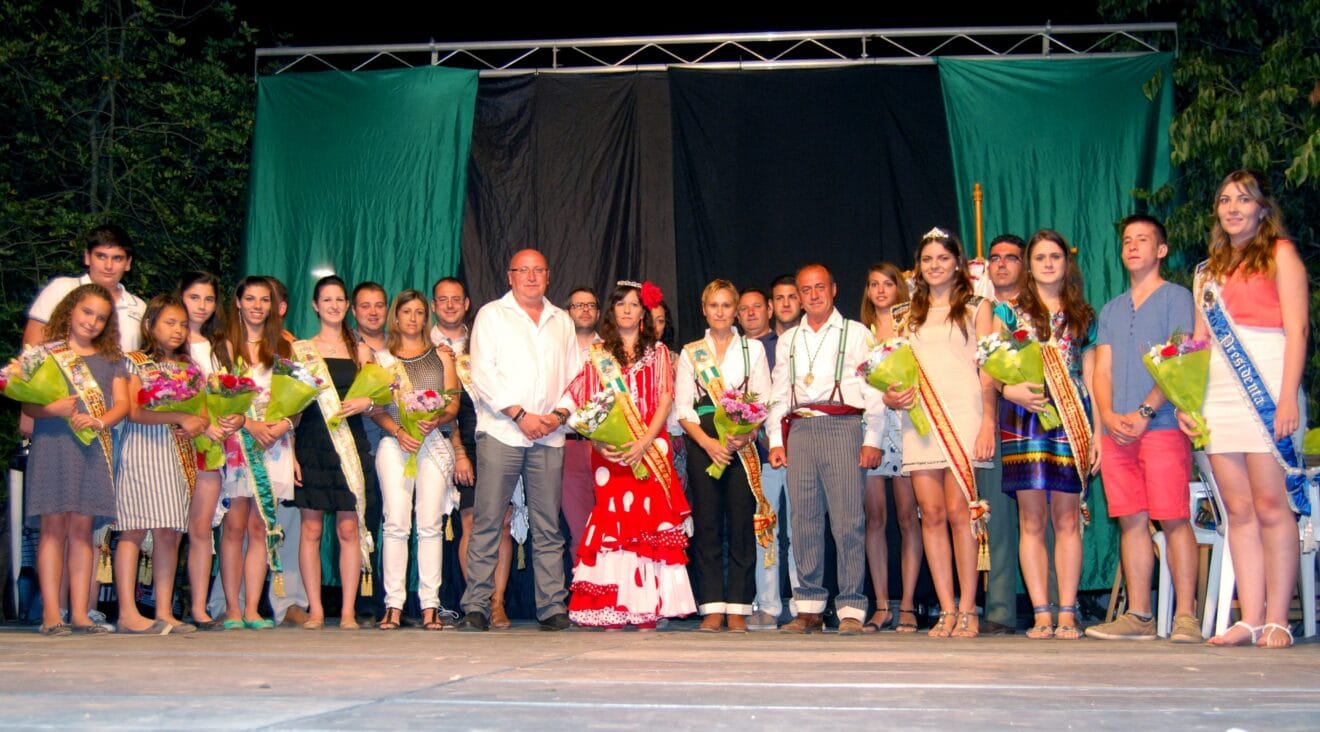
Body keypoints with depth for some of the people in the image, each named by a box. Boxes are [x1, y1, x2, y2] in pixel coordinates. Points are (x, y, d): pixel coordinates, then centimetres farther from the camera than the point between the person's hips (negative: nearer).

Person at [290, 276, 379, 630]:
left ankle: (348, 610, 2)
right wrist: (290, 453, -4)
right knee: (311, 528, -2)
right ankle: (315, 609, 4)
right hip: (312, 444, -1)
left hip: (350, 445, 1)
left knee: (349, 528, -2)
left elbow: (376, 398, 17)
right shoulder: (300, 350, 8)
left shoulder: (361, 351, 13)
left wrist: (366, 403, -7)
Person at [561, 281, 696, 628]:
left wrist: (644, 442, -13)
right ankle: (612, 612, -5)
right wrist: (598, 442, -11)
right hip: (610, 453, 1)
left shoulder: (657, 352, 12)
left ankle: (647, 611, -6)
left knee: (649, 519, -6)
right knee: (612, 520, -4)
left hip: (650, 451, -1)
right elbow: (587, 406, 6)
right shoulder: (598, 355, 14)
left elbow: (665, 400, 1)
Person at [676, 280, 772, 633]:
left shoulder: (753, 348, 12)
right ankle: (712, 608, 0)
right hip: (702, 443, 1)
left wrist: (747, 434, -13)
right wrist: (708, 442, -10)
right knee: (707, 523, -2)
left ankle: (738, 609, -1)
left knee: (741, 522, -5)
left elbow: (764, 401, 5)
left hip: (743, 445, -1)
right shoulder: (690, 353, 13)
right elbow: (682, 408, 6)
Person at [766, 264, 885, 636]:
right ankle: (809, 608, 6)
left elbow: (873, 389, 4)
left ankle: (851, 609, -6)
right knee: (803, 520, 1)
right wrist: (776, 440, 9)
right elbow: (779, 394, 20)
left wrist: (872, 440, -5)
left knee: (848, 519, -9)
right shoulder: (788, 340, 21)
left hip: (843, 427, -4)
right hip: (799, 430, 4)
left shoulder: (855, 333, 10)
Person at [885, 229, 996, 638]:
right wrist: (891, 397, -2)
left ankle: (968, 610, -6)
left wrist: (988, 423, -8)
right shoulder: (906, 317, 19)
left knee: (958, 511, -12)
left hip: (963, 415, -3)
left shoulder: (975, 309, 10)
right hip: (919, 419, 4)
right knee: (932, 514, -2)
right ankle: (947, 610, 1)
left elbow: (988, 369, 2)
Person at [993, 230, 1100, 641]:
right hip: (1025, 420, -1)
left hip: (1072, 422, 1)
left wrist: (1098, 432, 6)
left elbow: (1091, 377, 13)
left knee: (1067, 520, -1)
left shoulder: (1083, 317, 16)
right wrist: (1010, 390, -16)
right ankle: (1041, 614, -3)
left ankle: (1067, 614, 0)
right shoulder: (1010, 312, 11)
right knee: (1032, 520, -4)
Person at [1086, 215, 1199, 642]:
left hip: (1162, 427, -5)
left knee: (1173, 520, -7)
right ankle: (1138, 615, 8)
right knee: (1131, 522, 5)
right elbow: (1102, 370, 14)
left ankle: (1185, 615, -6)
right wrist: (1109, 416, -4)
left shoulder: (1176, 298, 3)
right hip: (1117, 431, 6)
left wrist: (1144, 413, -15)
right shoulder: (1111, 310, 21)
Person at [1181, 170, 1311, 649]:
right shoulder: (1208, 271, 21)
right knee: (1239, 511, 2)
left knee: (1271, 505, -8)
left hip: (1266, 388, -5)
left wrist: (1289, 395, -14)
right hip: (1218, 394, 5)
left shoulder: (1280, 254, 5)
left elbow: (1297, 328, -4)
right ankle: (1250, 619, 2)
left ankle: (1277, 622, -5)